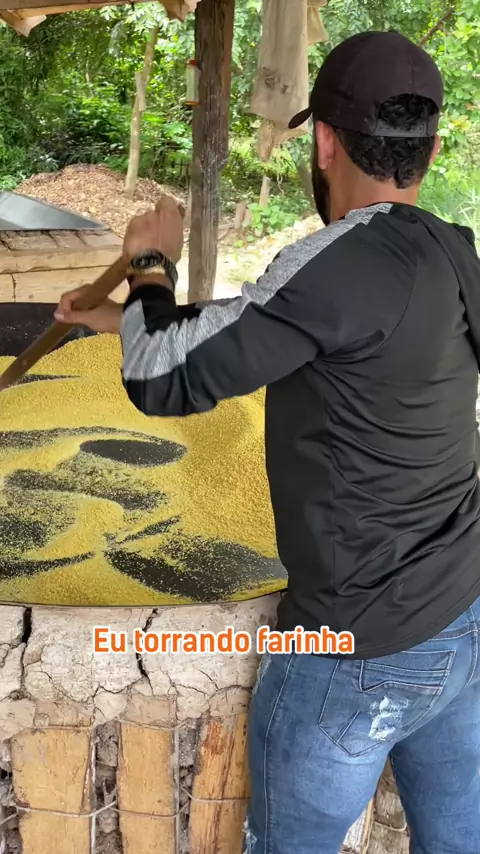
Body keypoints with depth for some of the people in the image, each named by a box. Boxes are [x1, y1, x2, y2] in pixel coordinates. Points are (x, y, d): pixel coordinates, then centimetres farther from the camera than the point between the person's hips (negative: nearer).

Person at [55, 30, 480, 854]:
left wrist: (149, 267, -1)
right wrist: (130, 315, 17)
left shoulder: (345, 261, -25)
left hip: (360, 653, -7)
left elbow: (166, 379, -19)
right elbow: (245, 332, 11)